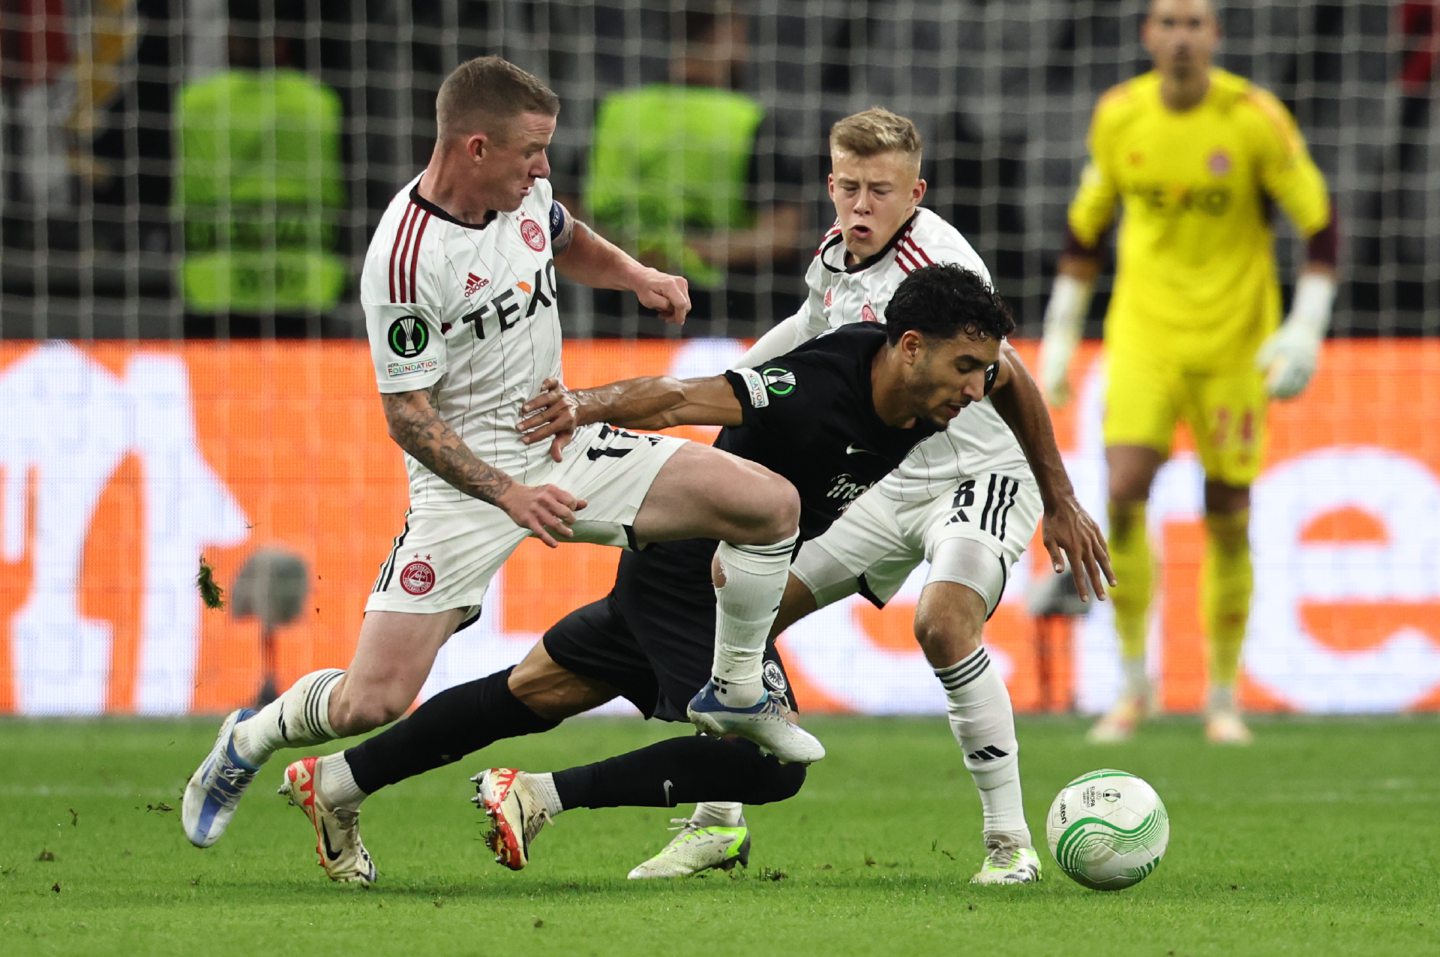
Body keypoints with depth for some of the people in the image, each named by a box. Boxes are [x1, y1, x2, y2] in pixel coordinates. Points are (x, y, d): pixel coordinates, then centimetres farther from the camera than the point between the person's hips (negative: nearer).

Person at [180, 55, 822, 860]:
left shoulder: (522, 191, -3)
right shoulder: (405, 258, -25)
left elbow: (568, 242, 22)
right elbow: (408, 416, -19)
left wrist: (636, 275, 3)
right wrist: (511, 495, -24)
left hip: (566, 447, 7)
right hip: (466, 482, -7)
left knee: (771, 503, -6)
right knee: (372, 701, -14)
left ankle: (739, 694, 15)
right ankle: (250, 740, 19)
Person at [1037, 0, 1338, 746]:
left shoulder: (1255, 119, -10)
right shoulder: (1118, 117, -1)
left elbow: (1318, 222, -3)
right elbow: (1086, 223, 12)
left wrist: (1306, 329, -13)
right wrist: (1060, 336, 12)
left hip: (1233, 343, -1)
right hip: (1143, 334, 1)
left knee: (1228, 519, 2)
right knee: (1123, 491, -17)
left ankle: (1224, 697, 18)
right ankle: (1133, 679, -2)